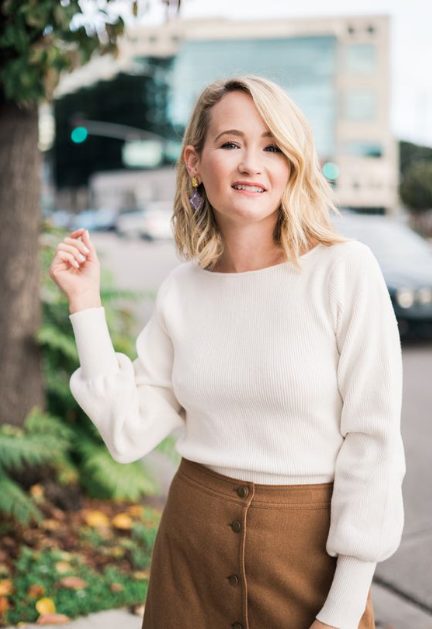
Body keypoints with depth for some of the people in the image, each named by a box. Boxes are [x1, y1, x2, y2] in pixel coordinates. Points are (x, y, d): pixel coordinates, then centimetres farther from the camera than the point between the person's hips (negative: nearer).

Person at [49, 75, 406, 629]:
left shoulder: (345, 270, -13)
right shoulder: (182, 288, 0)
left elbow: (372, 440, -13)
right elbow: (129, 432, -2)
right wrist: (85, 304, -5)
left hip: (312, 546, -3)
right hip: (193, 542, 4)